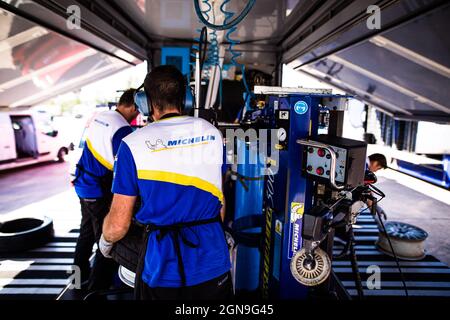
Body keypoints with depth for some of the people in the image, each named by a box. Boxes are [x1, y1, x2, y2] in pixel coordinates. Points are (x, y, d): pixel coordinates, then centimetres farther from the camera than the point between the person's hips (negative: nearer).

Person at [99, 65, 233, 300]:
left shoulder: (133, 144, -10)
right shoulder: (213, 133, -1)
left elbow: (118, 224, -7)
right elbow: (219, 199, 8)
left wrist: (105, 241, 15)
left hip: (162, 269, -2)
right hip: (213, 263, 3)